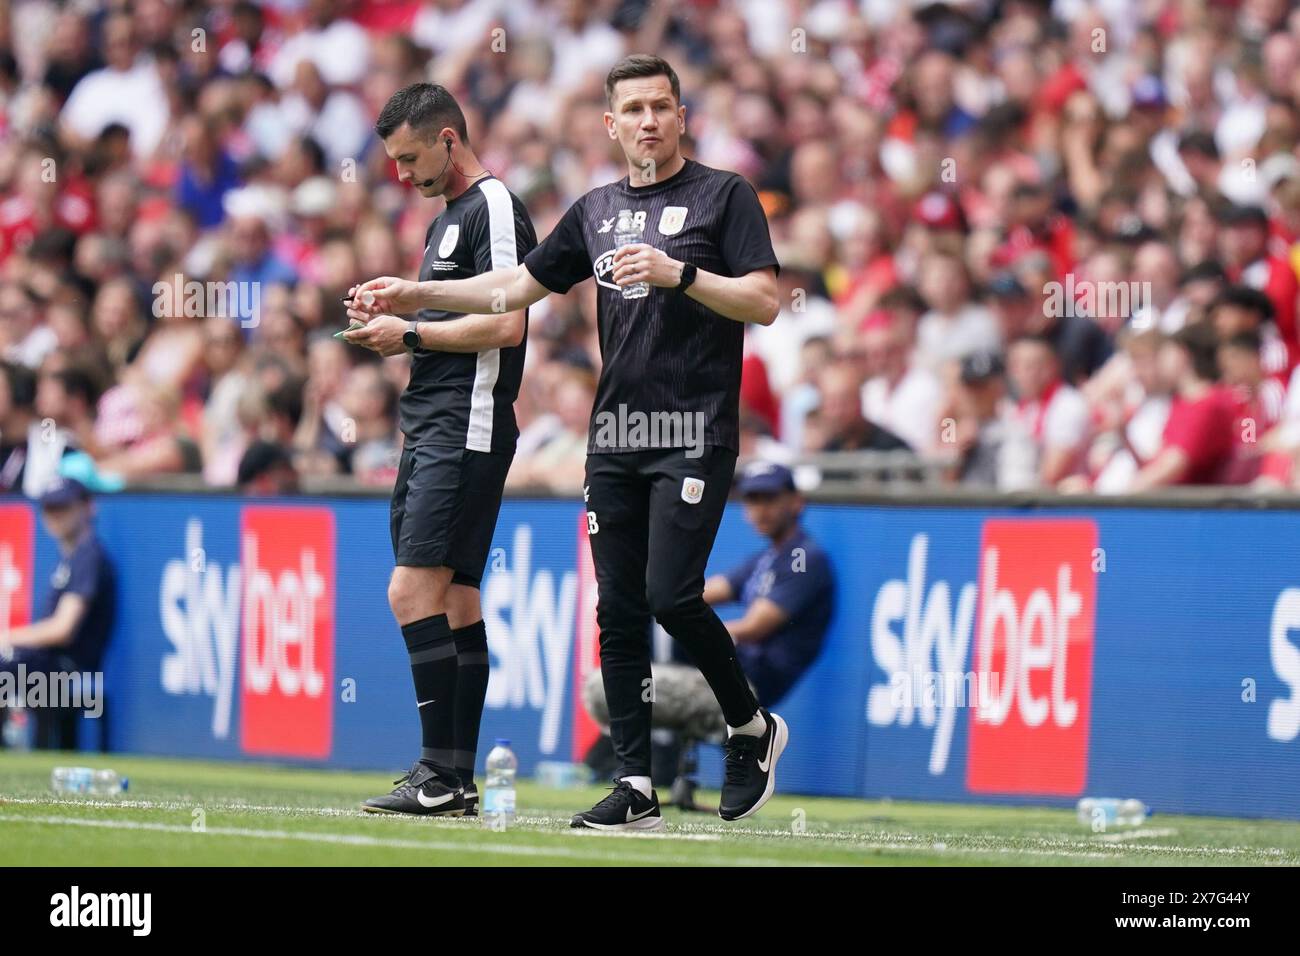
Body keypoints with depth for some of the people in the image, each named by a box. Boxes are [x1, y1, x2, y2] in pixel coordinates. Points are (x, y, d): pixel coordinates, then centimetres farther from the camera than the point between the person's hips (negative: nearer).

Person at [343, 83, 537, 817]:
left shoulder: (494, 207, -10)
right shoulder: (449, 218, 21)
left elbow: (504, 323, -19)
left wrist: (412, 333, -12)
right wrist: (396, 325, 10)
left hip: (467, 430, -10)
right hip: (433, 428, 10)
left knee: (414, 591, -15)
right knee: (454, 600, 8)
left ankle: (441, 773, -15)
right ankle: (458, 781, 8)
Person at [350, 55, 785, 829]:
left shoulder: (724, 196, 0)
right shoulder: (597, 210, 16)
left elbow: (764, 302, -8)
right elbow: (517, 287, 23)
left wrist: (679, 273, -20)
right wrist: (416, 295, 18)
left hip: (695, 436, -6)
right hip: (614, 439, 6)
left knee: (672, 595, -17)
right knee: (619, 611, 2)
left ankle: (753, 727, 7)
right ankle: (637, 788, 4)